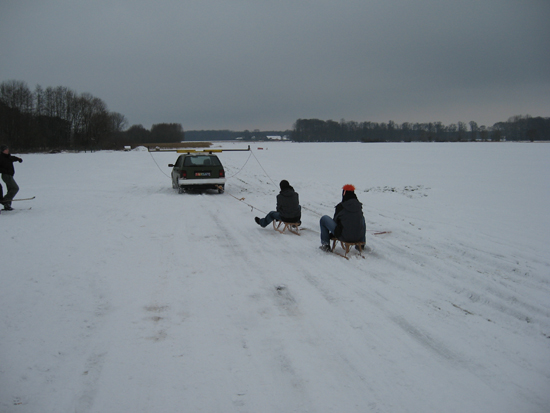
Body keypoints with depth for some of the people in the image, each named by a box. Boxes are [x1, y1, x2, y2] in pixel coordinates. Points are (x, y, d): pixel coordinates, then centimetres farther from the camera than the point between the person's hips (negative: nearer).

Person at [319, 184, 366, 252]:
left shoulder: (340, 207, -11)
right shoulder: (359, 206, 2)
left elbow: (335, 220, 2)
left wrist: (331, 234, 22)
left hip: (344, 237, -5)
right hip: (358, 237, 5)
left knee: (324, 219, 9)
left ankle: (326, 245, 14)